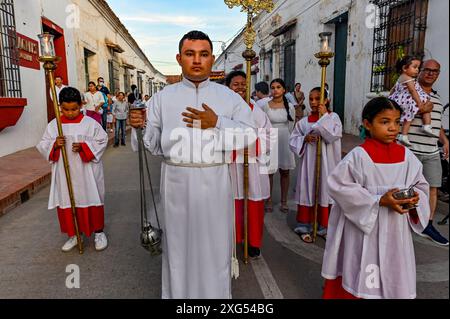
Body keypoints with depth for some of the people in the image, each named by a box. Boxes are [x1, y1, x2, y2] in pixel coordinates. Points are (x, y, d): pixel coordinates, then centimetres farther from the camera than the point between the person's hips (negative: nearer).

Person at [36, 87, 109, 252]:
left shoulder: (89, 123, -5)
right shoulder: (53, 125, 3)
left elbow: (102, 141, -6)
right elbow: (42, 146, 5)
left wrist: (83, 146, -19)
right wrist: (54, 145, -16)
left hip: (86, 173, -3)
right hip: (64, 173, 3)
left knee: (91, 200, 7)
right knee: (67, 202, 9)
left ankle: (99, 232, 23)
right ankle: (74, 234, 27)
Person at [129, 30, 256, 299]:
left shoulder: (229, 97, 5)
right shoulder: (163, 98, 6)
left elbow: (250, 134, -1)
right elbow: (154, 145, 5)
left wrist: (217, 123, -12)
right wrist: (140, 126, -14)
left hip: (215, 181, 0)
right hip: (176, 180, 1)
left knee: (214, 242, 10)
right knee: (179, 242, 11)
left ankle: (216, 292, 31)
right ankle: (178, 292, 31)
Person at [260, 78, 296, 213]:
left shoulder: (290, 107, 1)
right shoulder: (265, 106, -4)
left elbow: (291, 127, 9)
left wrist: (291, 142, 10)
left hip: (285, 141, 2)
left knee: (285, 172, 8)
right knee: (269, 171, 3)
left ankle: (284, 201, 21)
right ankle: (269, 200, 18)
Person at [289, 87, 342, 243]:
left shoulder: (333, 117, -1)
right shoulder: (304, 121, 3)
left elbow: (333, 136, -17)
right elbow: (293, 140, 5)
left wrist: (324, 116, -15)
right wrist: (304, 139, -13)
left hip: (327, 161, -1)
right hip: (309, 161, 1)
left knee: (325, 191, 7)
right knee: (307, 191, 6)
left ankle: (324, 227, 24)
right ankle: (304, 227, 18)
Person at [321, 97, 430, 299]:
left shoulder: (406, 155, 2)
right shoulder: (359, 156, -14)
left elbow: (420, 184, 11)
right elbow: (339, 186, -18)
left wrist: (414, 198, -12)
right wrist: (379, 200, -21)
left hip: (396, 231, 5)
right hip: (365, 229, -5)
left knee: (394, 281, 17)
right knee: (361, 281, 8)